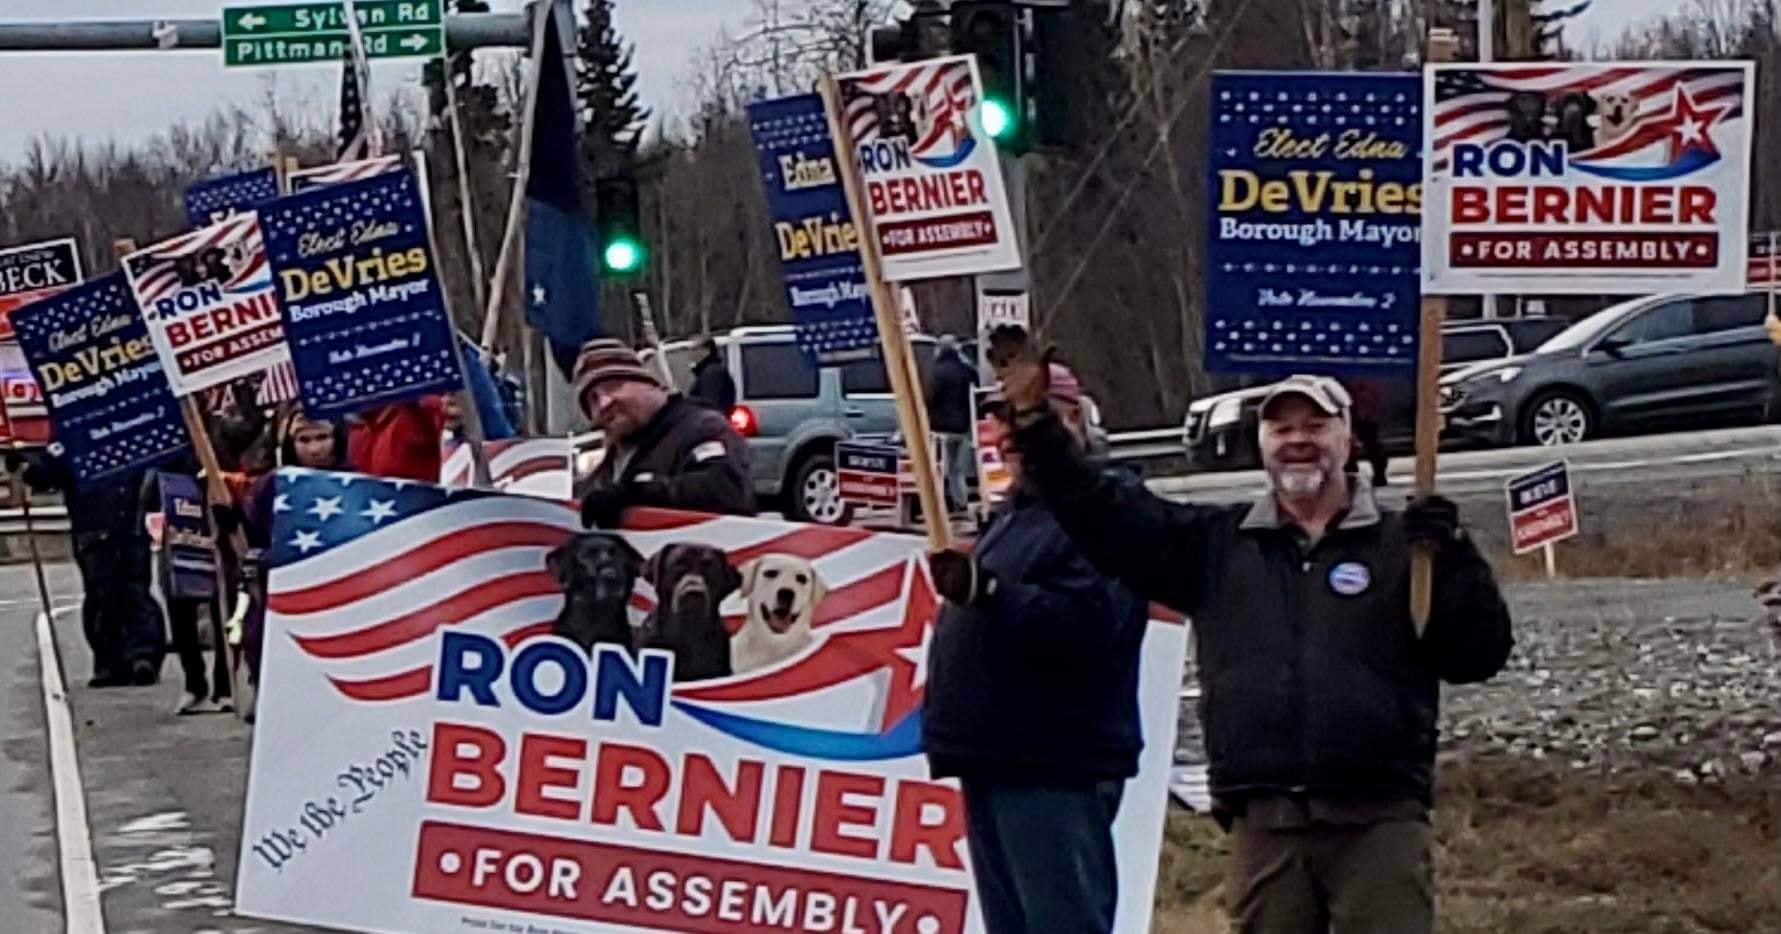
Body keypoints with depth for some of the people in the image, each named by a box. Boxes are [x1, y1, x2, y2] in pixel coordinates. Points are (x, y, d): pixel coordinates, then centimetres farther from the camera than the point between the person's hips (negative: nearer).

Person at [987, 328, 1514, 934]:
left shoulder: (1399, 545, 8)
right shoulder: (1214, 545, 15)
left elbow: (1480, 654, 3)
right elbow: (1103, 518, 9)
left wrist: (1452, 562, -13)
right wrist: (1034, 421, 1)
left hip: (1379, 820, -3)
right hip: (1263, 822, 3)